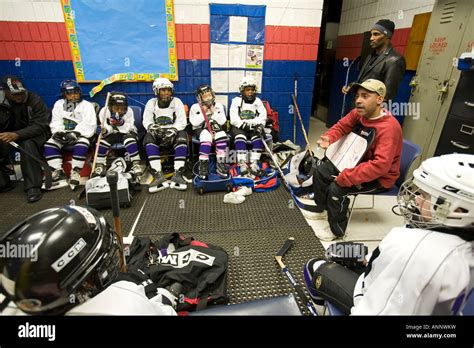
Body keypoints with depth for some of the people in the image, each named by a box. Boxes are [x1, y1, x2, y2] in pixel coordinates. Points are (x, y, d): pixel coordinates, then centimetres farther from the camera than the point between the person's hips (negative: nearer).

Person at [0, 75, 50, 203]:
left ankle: (33, 186, -33)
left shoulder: (35, 100, -18)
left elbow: (39, 126, -25)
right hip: (12, 133, 4)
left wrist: (16, 135, -41)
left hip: (35, 133, -3)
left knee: (28, 144, -36)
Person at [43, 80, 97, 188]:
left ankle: (75, 172, -25)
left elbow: (89, 125, -13)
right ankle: (58, 172, -13)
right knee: (49, 144, -17)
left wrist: (75, 134, -24)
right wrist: (57, 132, -12)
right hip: (64, 134, 5)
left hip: (81, 134, -5)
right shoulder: (58, 104, 11)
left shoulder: (87, 105, -3)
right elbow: (56, 122, 9)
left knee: (81, 145, -35)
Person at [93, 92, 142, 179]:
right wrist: (105, 130, -36)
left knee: (130, 140, -33)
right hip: (112, 134, 2)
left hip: (126, 132, -2)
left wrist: (121, 123, -40)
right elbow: (107, 128, -13)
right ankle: (99, 166, -7)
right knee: (102, 142, -22)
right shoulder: (104, 111, -15)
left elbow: (127, 129, -21)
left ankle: (136, 165, -24)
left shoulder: (129, 111, -19)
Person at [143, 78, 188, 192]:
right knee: (148, 137, -30)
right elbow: (147, 121, -2)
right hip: (157, 134, 2)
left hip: (173, 133, -1)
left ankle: (178, 174, -39)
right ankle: (158, 175, -38)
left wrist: (173, 130, -29)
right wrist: (152, 127, -26)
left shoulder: (177, 102, -2)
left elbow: (182, 122, -9)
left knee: (182, 135, -33)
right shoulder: (151, 103, 4)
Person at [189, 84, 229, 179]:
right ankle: (203, 165, -33)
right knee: (206, 136, -37)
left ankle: (220, 165, -27)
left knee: (222, 135, -33)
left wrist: (213, 112, -9)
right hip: (201, 130, -2)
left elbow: (222, 122, -2)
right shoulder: (195, 107, 2)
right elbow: (195, 123, -9)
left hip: (216, 130, 2)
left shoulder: (219, 106, 7)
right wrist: (204, 112, -10)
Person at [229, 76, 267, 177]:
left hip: (253, 128, 2)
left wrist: (260, 126, -19)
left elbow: (263, 117, 2)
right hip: (239, 127, -2)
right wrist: (244, 125, -21)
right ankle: (242, 164, -36)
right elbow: (234, 119, -6)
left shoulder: (257, 101, 13)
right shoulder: (236, 100, 5)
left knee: (258, 138, -27)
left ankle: (254, 163, -30)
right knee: (240, 139, -31)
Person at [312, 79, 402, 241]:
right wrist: (328, 138, -17)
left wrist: (344, 178, -39)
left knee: (336, 188, -25)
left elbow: (380, 166, -40)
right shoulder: (359, 113, -9)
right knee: (320, 172, 4)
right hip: (358, 162, 8)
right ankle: (322, 209, 27)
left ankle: (337, 230, 1)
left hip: (380, 178, -8)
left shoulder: (389, 128, -32)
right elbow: (341, 126, 6)